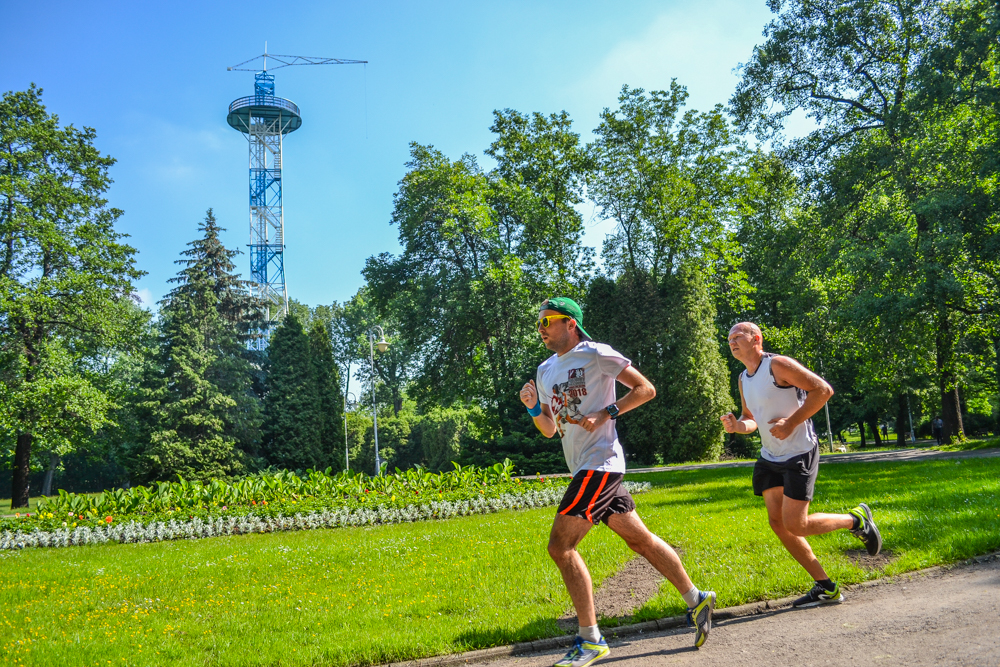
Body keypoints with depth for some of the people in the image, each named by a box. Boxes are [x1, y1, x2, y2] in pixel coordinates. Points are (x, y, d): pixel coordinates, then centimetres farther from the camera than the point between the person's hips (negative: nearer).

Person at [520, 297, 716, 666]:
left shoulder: (596, 354, -7)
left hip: (601, 463, -8)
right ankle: (696, 600, 26)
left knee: (560, 545, -11)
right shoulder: (545, 371, 16)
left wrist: (605, 415, -14)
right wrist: (533, 408, 1)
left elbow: (646, 389, -6)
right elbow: (549, 430, 20)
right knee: (640, 539, 13)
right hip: (585, 469, 8)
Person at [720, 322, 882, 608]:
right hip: (770, 457, 8)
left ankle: (856, 520, 16)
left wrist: (792, 422, -22)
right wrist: (737, 425, -6)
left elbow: (823, 389, -18)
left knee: (795, 525, -10)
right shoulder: (743, 379, 10)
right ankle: (826, 587, 14)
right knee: (777, 523, 3)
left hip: (799, 454, -8)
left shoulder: (778, 365, -15)